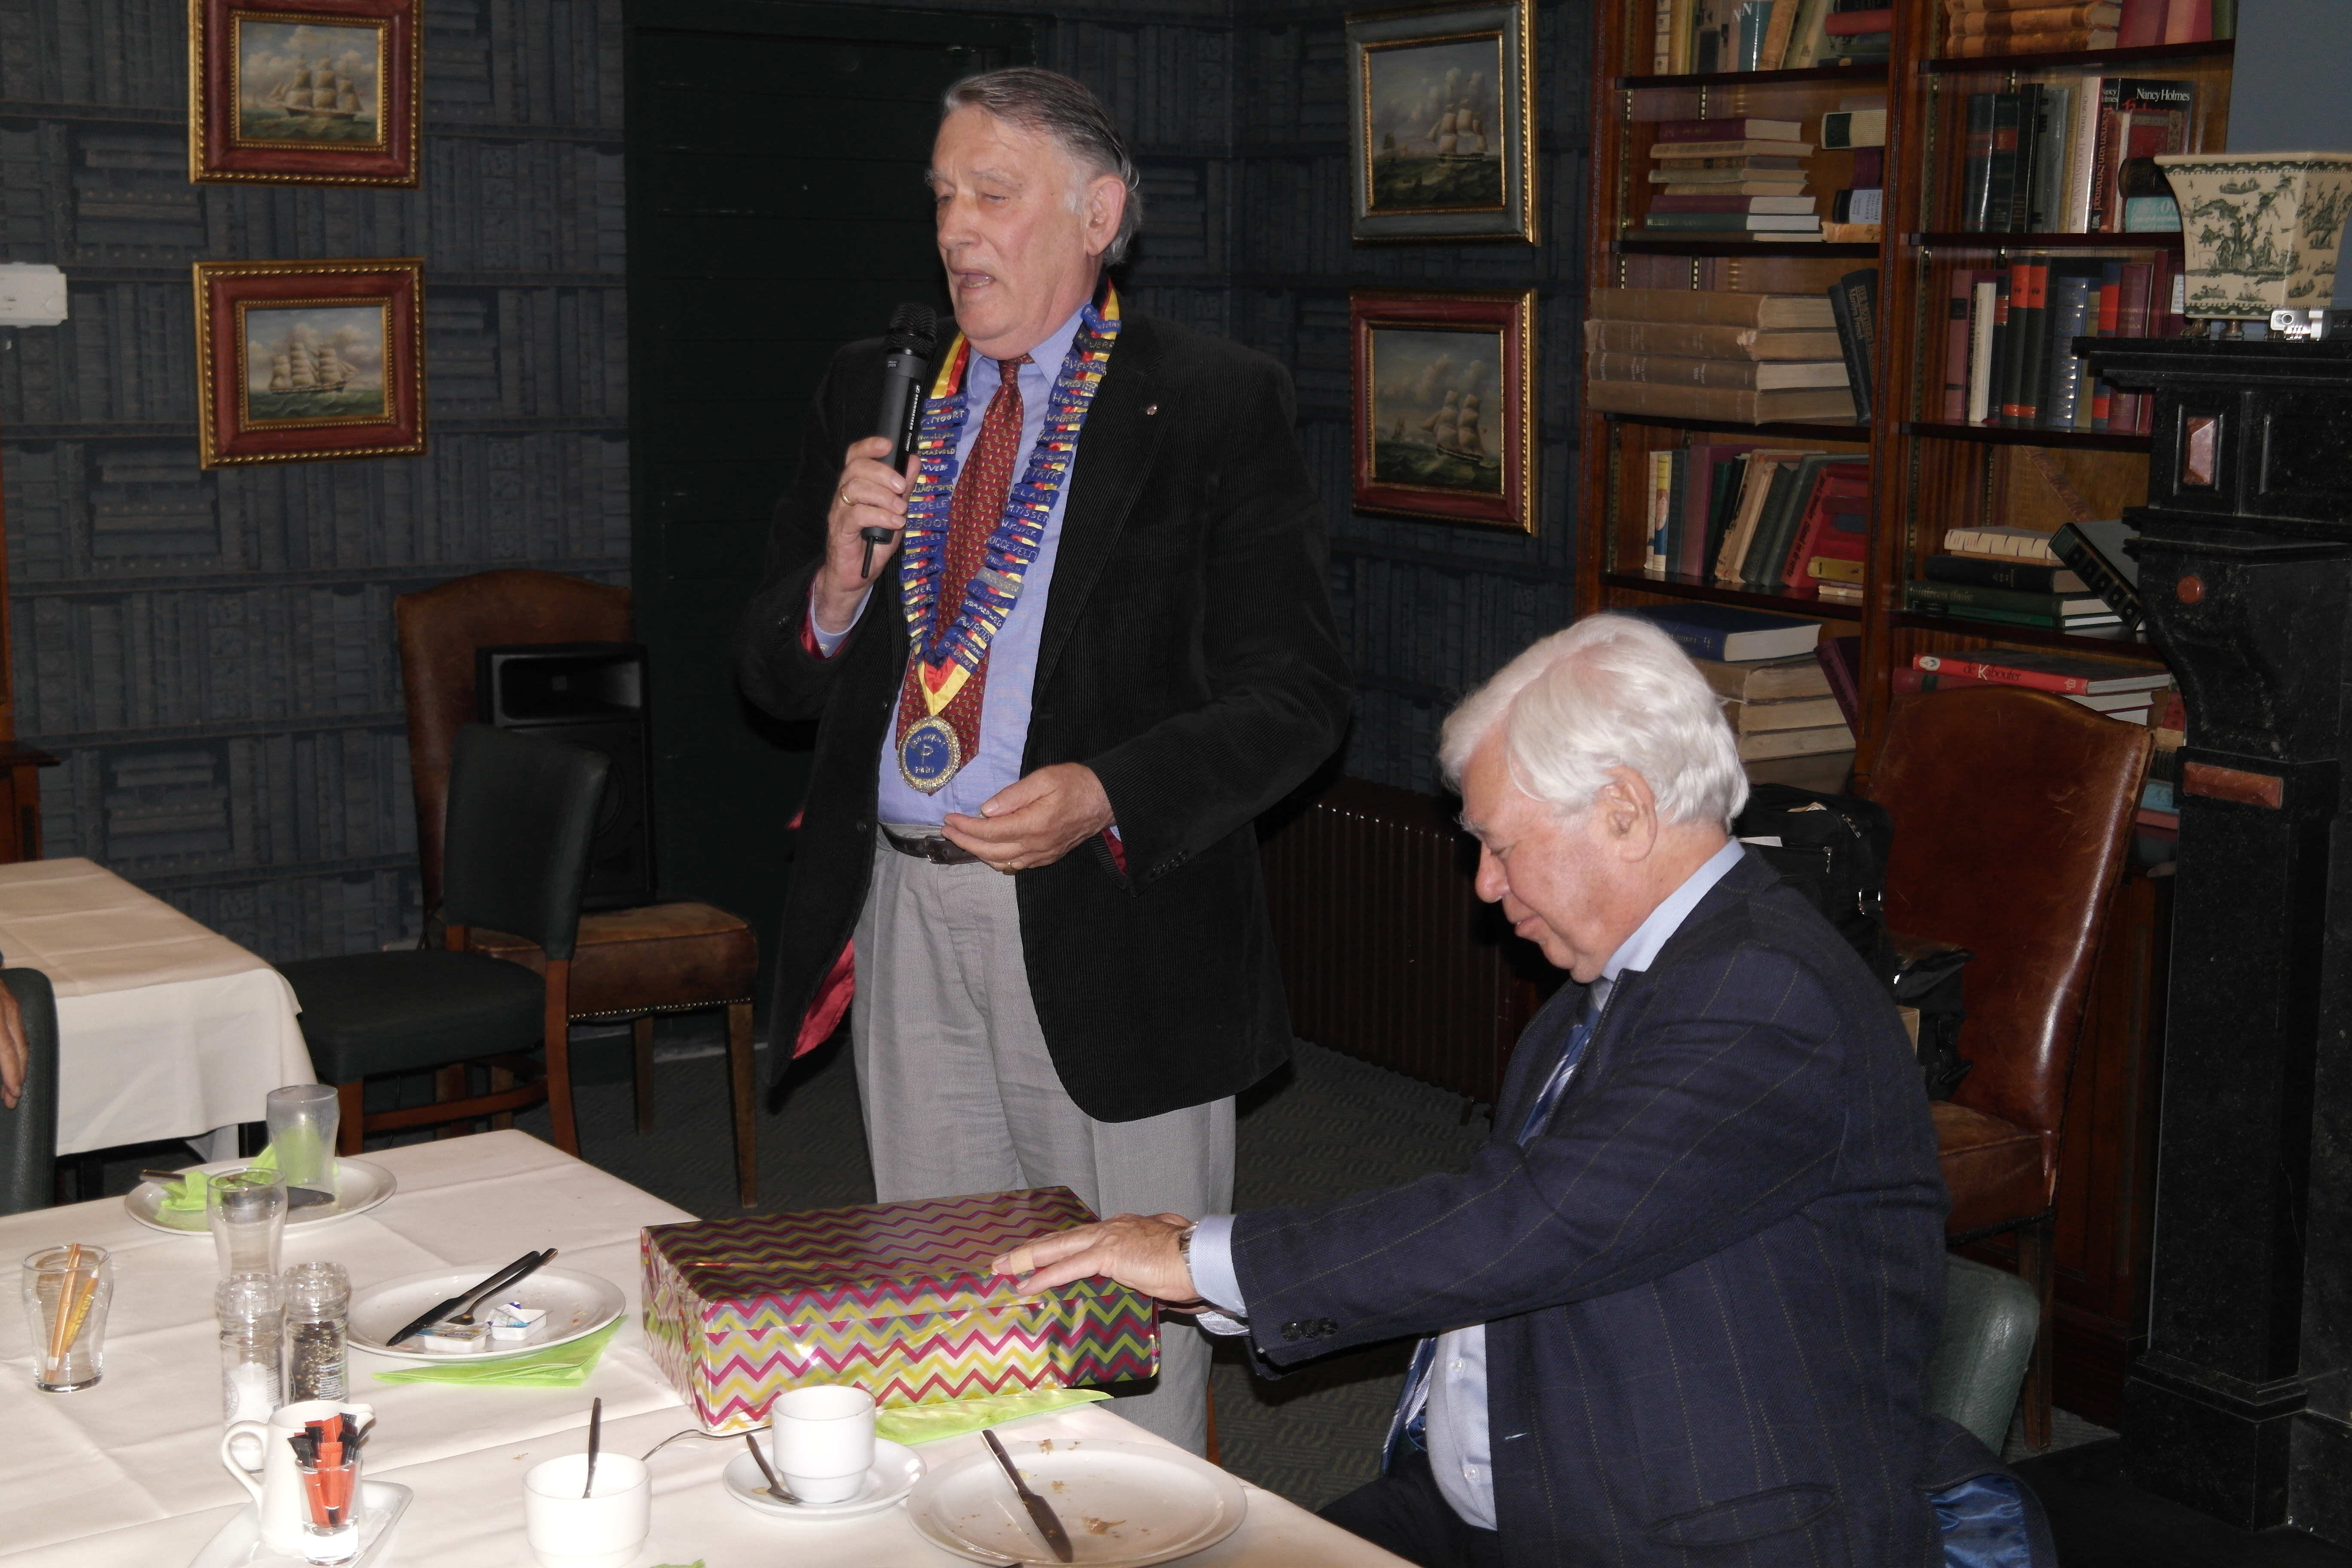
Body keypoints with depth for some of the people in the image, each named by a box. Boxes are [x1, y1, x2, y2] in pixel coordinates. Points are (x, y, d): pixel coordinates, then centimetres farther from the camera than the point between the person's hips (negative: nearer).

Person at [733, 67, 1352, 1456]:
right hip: (905, 920, 5)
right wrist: (836, 584, -11)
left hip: (1111, 931, -4)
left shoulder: (1217, 406, -5)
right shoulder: (869, 393, 10)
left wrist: (1105, 798, -24)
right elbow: (772, 676, 11)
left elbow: (1297, 696, -10)